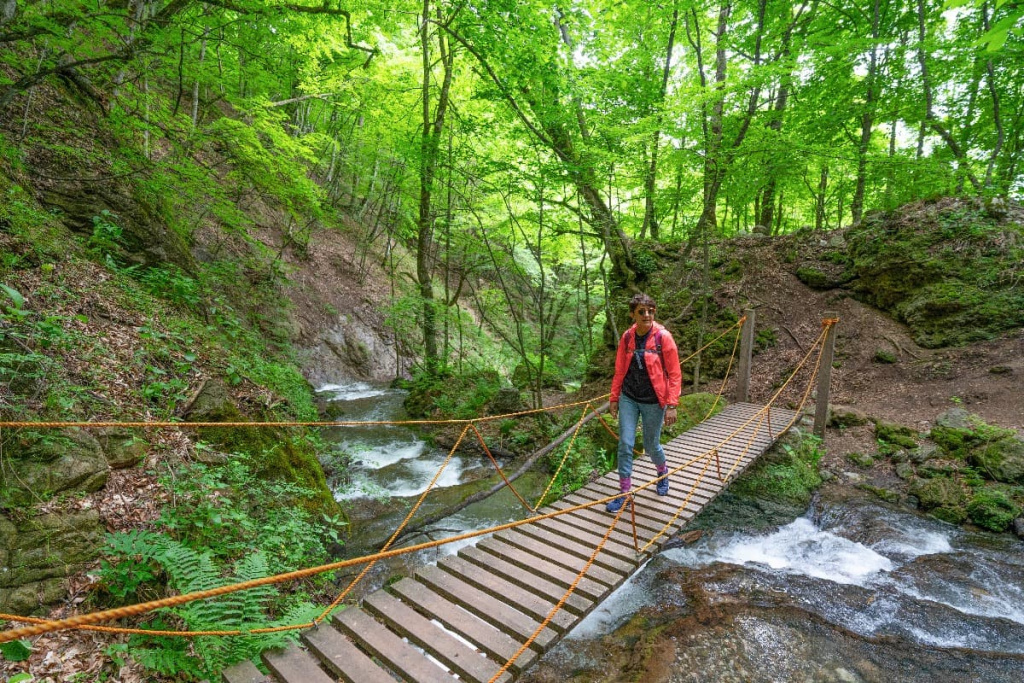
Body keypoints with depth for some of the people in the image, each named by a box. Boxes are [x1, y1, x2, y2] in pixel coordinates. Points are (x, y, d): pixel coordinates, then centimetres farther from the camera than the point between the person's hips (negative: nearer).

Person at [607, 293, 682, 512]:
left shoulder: (663, 337, -12)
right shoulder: (627, 337, -1)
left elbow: (674, 374, -10)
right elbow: (620, 370, 7)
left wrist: (672, 406, -12)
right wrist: (614, 398, 8)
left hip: (653, 401, -3)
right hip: (628, 398, 3)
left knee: (651, 446, 12)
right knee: (625, 444, 0)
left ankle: (662, 472, 46)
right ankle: (624, 492, 14)